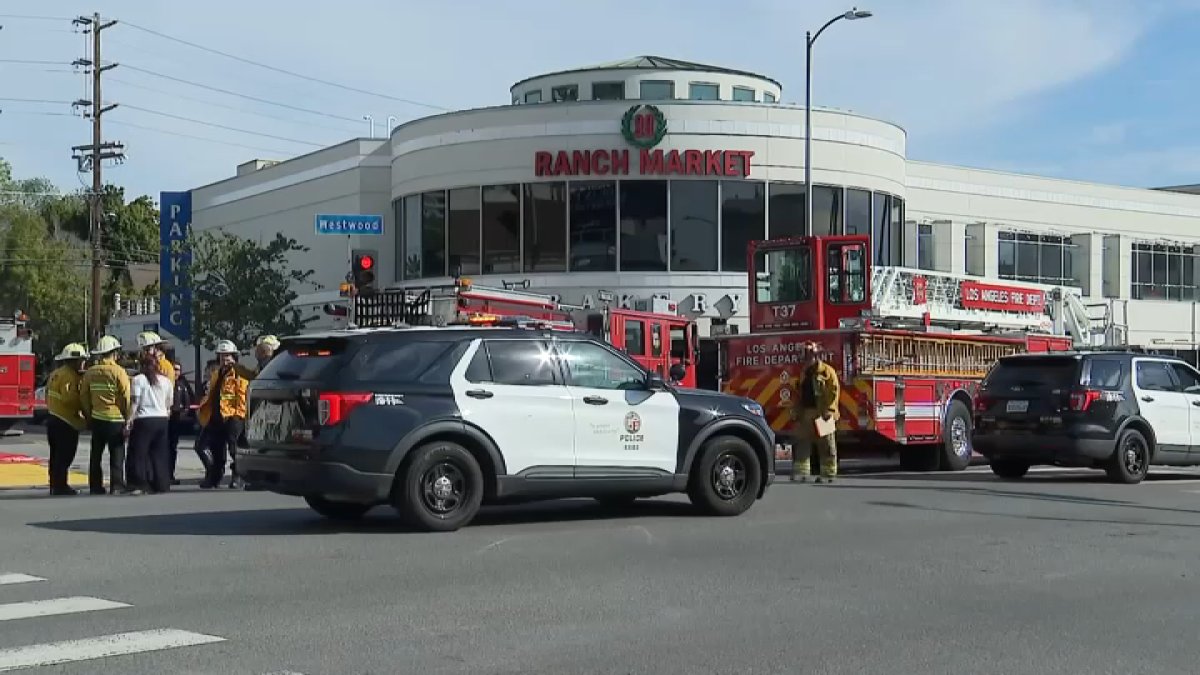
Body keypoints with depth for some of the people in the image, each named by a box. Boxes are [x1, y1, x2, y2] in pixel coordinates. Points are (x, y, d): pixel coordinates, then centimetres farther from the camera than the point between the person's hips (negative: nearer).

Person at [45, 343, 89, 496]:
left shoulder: (56, 374, 15)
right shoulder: (70, 376, -16)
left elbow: (48, 396, 15)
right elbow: (69, 398, -26)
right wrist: (84, 407, -14)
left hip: (53, 418, 10)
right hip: (66, 422, -10)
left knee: (56, 455, 15)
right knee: (65, 456, -5)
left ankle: (55, 485, 21)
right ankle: (61, 486, -4)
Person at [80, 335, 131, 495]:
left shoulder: (90, 372, 5)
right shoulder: (118, 371, -10)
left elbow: (84, 396, 8)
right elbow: (126, 397, -12)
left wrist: (88, 416, 17)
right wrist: (128, 416, 1)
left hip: (96, 418, 5)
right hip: (115, 418, -4)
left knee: (96, 454, 11)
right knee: (117, 454, 1)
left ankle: (95, 486, 13)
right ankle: (116, 486, -3)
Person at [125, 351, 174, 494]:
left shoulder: (139, 379, -4)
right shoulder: (166, 380, 10)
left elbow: (134, 403, -9)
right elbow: (169, 405, 11)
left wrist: (129, 421, -8)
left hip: (144, 420, -4)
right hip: (162, 419, 5)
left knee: (138, 453, 1)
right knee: (160, 454, 11)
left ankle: (139, 484, -4)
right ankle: (161, 484, 11)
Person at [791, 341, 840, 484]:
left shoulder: (827, 371, -5)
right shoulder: (804, 373, 19)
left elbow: (834, 391, -12)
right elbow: (800, 394, 23)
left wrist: (829, 410, -18)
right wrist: (797, 412, 15)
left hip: (821, 414, -7)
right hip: (806, 414, 7)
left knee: (826, 446, -1)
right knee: (802, 443, 3)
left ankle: (828, 474, 2)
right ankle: (801, 472, 5)